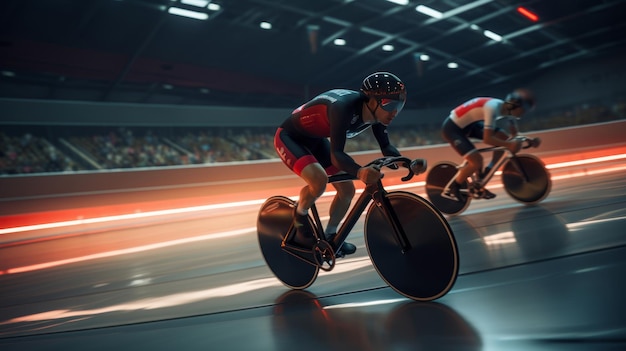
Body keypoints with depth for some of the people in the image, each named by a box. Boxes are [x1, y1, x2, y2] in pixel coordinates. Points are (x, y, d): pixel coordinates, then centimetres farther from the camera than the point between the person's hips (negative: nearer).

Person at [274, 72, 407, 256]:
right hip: (289, 137, -8)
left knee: (347, 189, 1)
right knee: (319, 180, -32)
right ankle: (300, 213, 0)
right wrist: (359, 171, -62)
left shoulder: (375, 112, -14)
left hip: (316, 140, 8)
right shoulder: (344, 108, -37)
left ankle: (330, 237, 21)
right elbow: (336, 154, -44)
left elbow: (386, 146, -4)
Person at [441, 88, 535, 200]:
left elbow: (513, 131, 10)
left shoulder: (505, 107, -3)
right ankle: (452, 189, 2)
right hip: (452, 128, -9)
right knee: (477, 161, -19)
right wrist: (509, 144, -31)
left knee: (503, 138, 1)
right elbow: (487, 139, -32)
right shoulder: (493, 108, -29)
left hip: (469, 124, 9)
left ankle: (483, 177, 10)